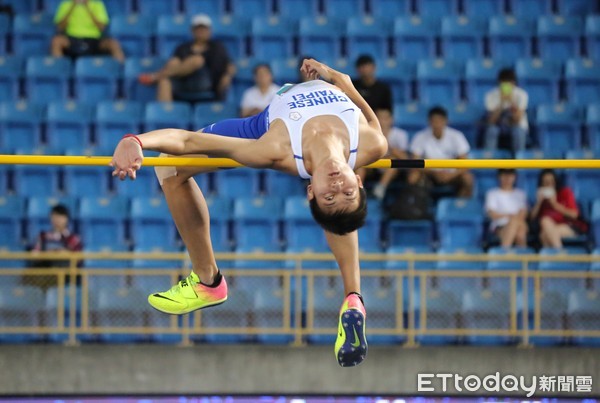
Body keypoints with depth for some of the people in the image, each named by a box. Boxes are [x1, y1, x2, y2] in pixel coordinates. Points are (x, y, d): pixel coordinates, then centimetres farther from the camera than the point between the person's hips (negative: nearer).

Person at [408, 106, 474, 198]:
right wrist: (434, 173, -30)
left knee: (467, 177, -30)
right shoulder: (421, 137, -15)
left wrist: (451, 175, -33)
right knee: (413, 176, -30)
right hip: (430, 173, 0)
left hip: (451, 175, 0)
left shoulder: (456, 136, -15)